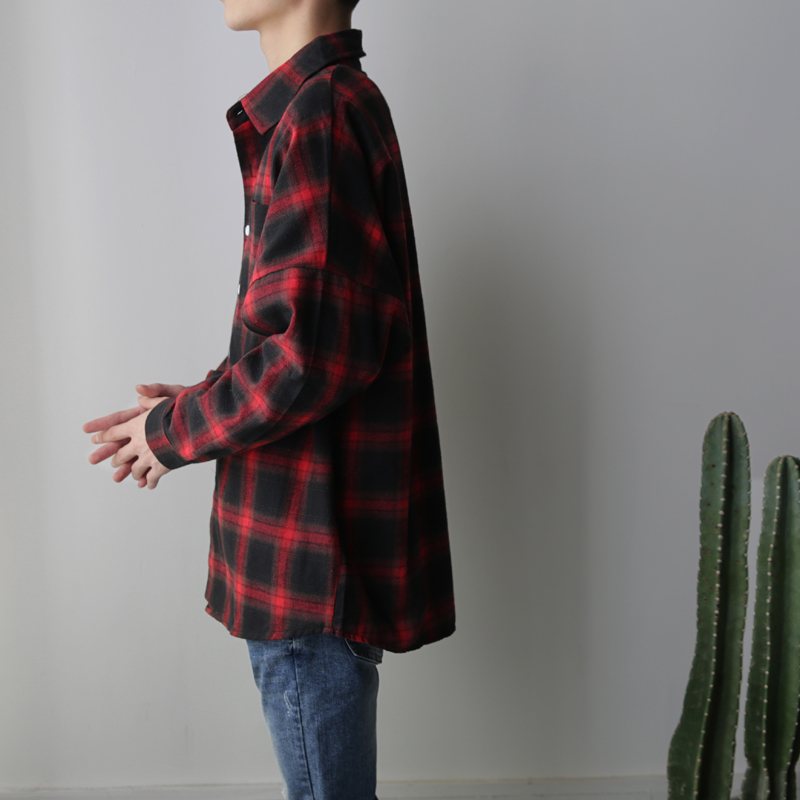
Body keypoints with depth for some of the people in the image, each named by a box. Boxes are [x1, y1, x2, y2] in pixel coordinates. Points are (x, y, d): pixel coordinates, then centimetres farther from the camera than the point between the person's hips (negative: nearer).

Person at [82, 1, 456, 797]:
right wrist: (195, 407, 11)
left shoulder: (321, 113, -17)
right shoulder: (336, 103, 14)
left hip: (313, 556, -10)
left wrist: (175, 431, -10)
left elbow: (314, 352, -25)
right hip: (306, 546, 10)